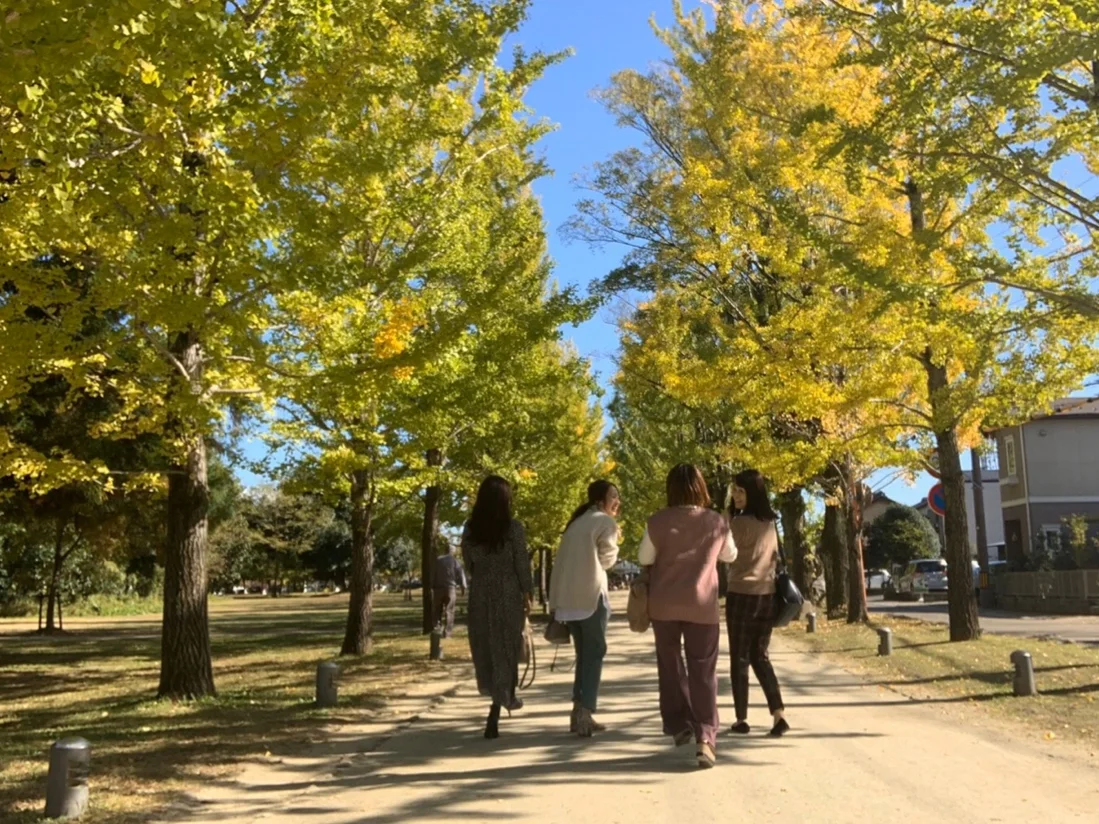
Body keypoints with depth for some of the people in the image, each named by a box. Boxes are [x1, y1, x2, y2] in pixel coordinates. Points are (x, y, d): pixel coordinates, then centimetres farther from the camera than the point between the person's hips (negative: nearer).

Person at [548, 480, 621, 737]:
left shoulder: (577, 522, 21)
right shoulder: (606, 523, -2)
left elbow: (560, 561, 16)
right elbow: (607, 559, -1)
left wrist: (555, 600, 14)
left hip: (567, 596, 7)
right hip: (591, 594, -7)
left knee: (583, 653, 15)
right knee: (595, 652, 0)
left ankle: (580, 713, 15)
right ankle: (583, 711, -9)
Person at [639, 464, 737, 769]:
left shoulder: (658, 522, -8)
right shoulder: (717, 522, -4)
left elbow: (644, 559, 3)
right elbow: (730, 556, 13)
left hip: (664, 604, 0)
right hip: (702, 605, 0)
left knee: (670, 665, 19)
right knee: (703, 672, 4)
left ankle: (678, 724, 21)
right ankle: (705, 737, -6)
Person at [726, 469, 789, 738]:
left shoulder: (740, 521, -13)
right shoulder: (771, 522, 11)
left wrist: (727, 515, -4)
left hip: (741, 594, -6)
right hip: (767, 594, 6)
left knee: (739, 659, 5)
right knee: (760, 656, 14)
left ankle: (741, 720, 9)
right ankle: (778, 713, 2)